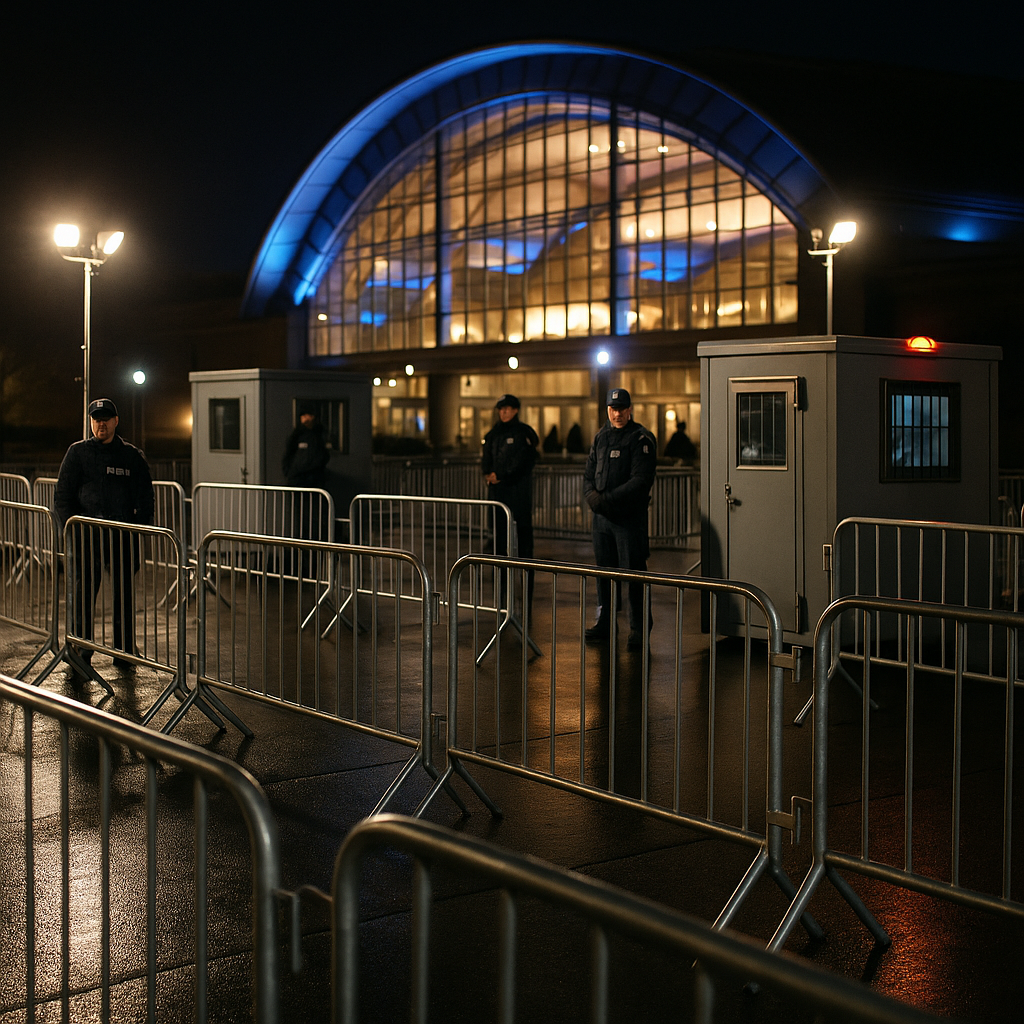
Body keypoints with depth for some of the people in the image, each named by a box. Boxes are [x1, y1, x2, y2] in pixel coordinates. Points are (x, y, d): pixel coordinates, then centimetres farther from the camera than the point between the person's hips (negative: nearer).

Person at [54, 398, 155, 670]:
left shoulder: (132, 456, 10)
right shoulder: (78, 452, 8)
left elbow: (145, 500, 11)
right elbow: (62, 496, 7)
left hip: (123, 536, 1)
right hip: (87, 534, -1)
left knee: (124, 594, 5)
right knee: (84, 593, -3)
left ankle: (124, 651, 14)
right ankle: (80, 650, 7)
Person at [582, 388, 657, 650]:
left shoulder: (641, 439, -6)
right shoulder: (601, 437, 13)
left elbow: (641, 481, -14)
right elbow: (589, 474, 15)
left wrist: (608, 498, -18)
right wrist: (592, 496, -6)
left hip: (630, 517, -6)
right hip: (602, 516, 6)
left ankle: (639, 628, 3)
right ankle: (604, 622, 21)